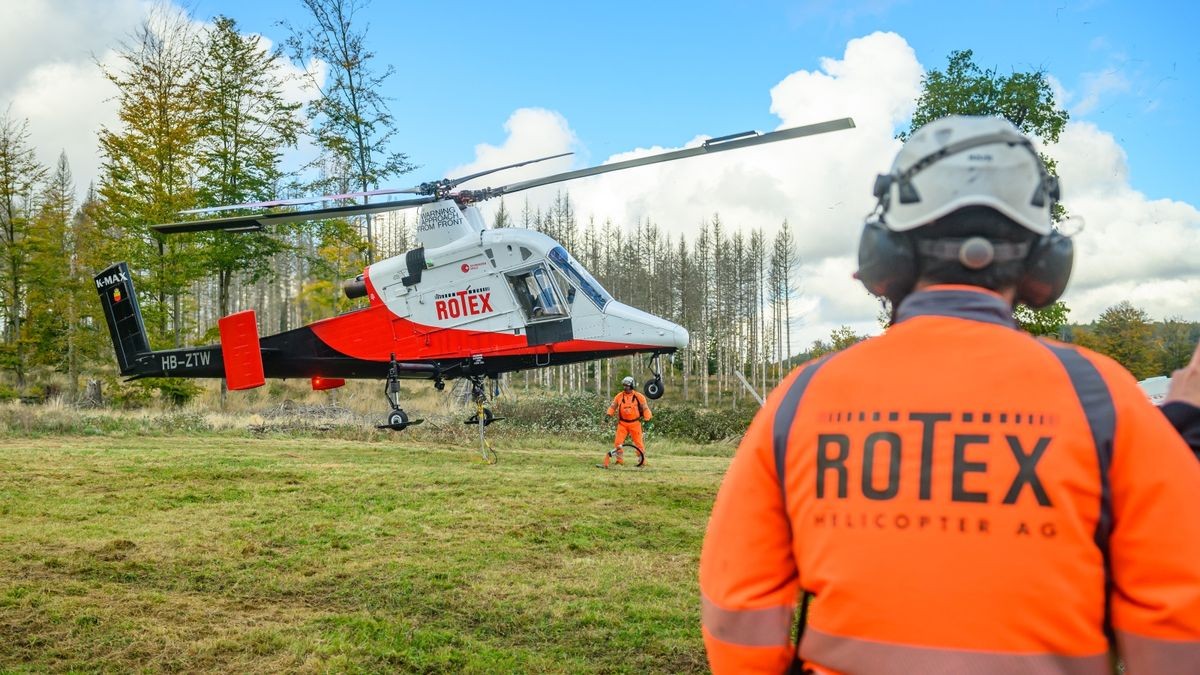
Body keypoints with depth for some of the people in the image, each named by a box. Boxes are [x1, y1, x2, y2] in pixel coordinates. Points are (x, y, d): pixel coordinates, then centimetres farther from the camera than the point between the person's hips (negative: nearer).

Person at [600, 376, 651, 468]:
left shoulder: (638, 396, -5)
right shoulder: (619, 396, 1)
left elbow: (645, 408, 0)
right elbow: (613, 407, 11)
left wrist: (647, 419, -8)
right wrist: (609, 415, -5)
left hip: (635, 423, -2)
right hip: (622, 423, 2)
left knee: (638, 443, 2)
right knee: (618, 442, -4)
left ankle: (642, 461, 14)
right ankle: (620, 460, 7)